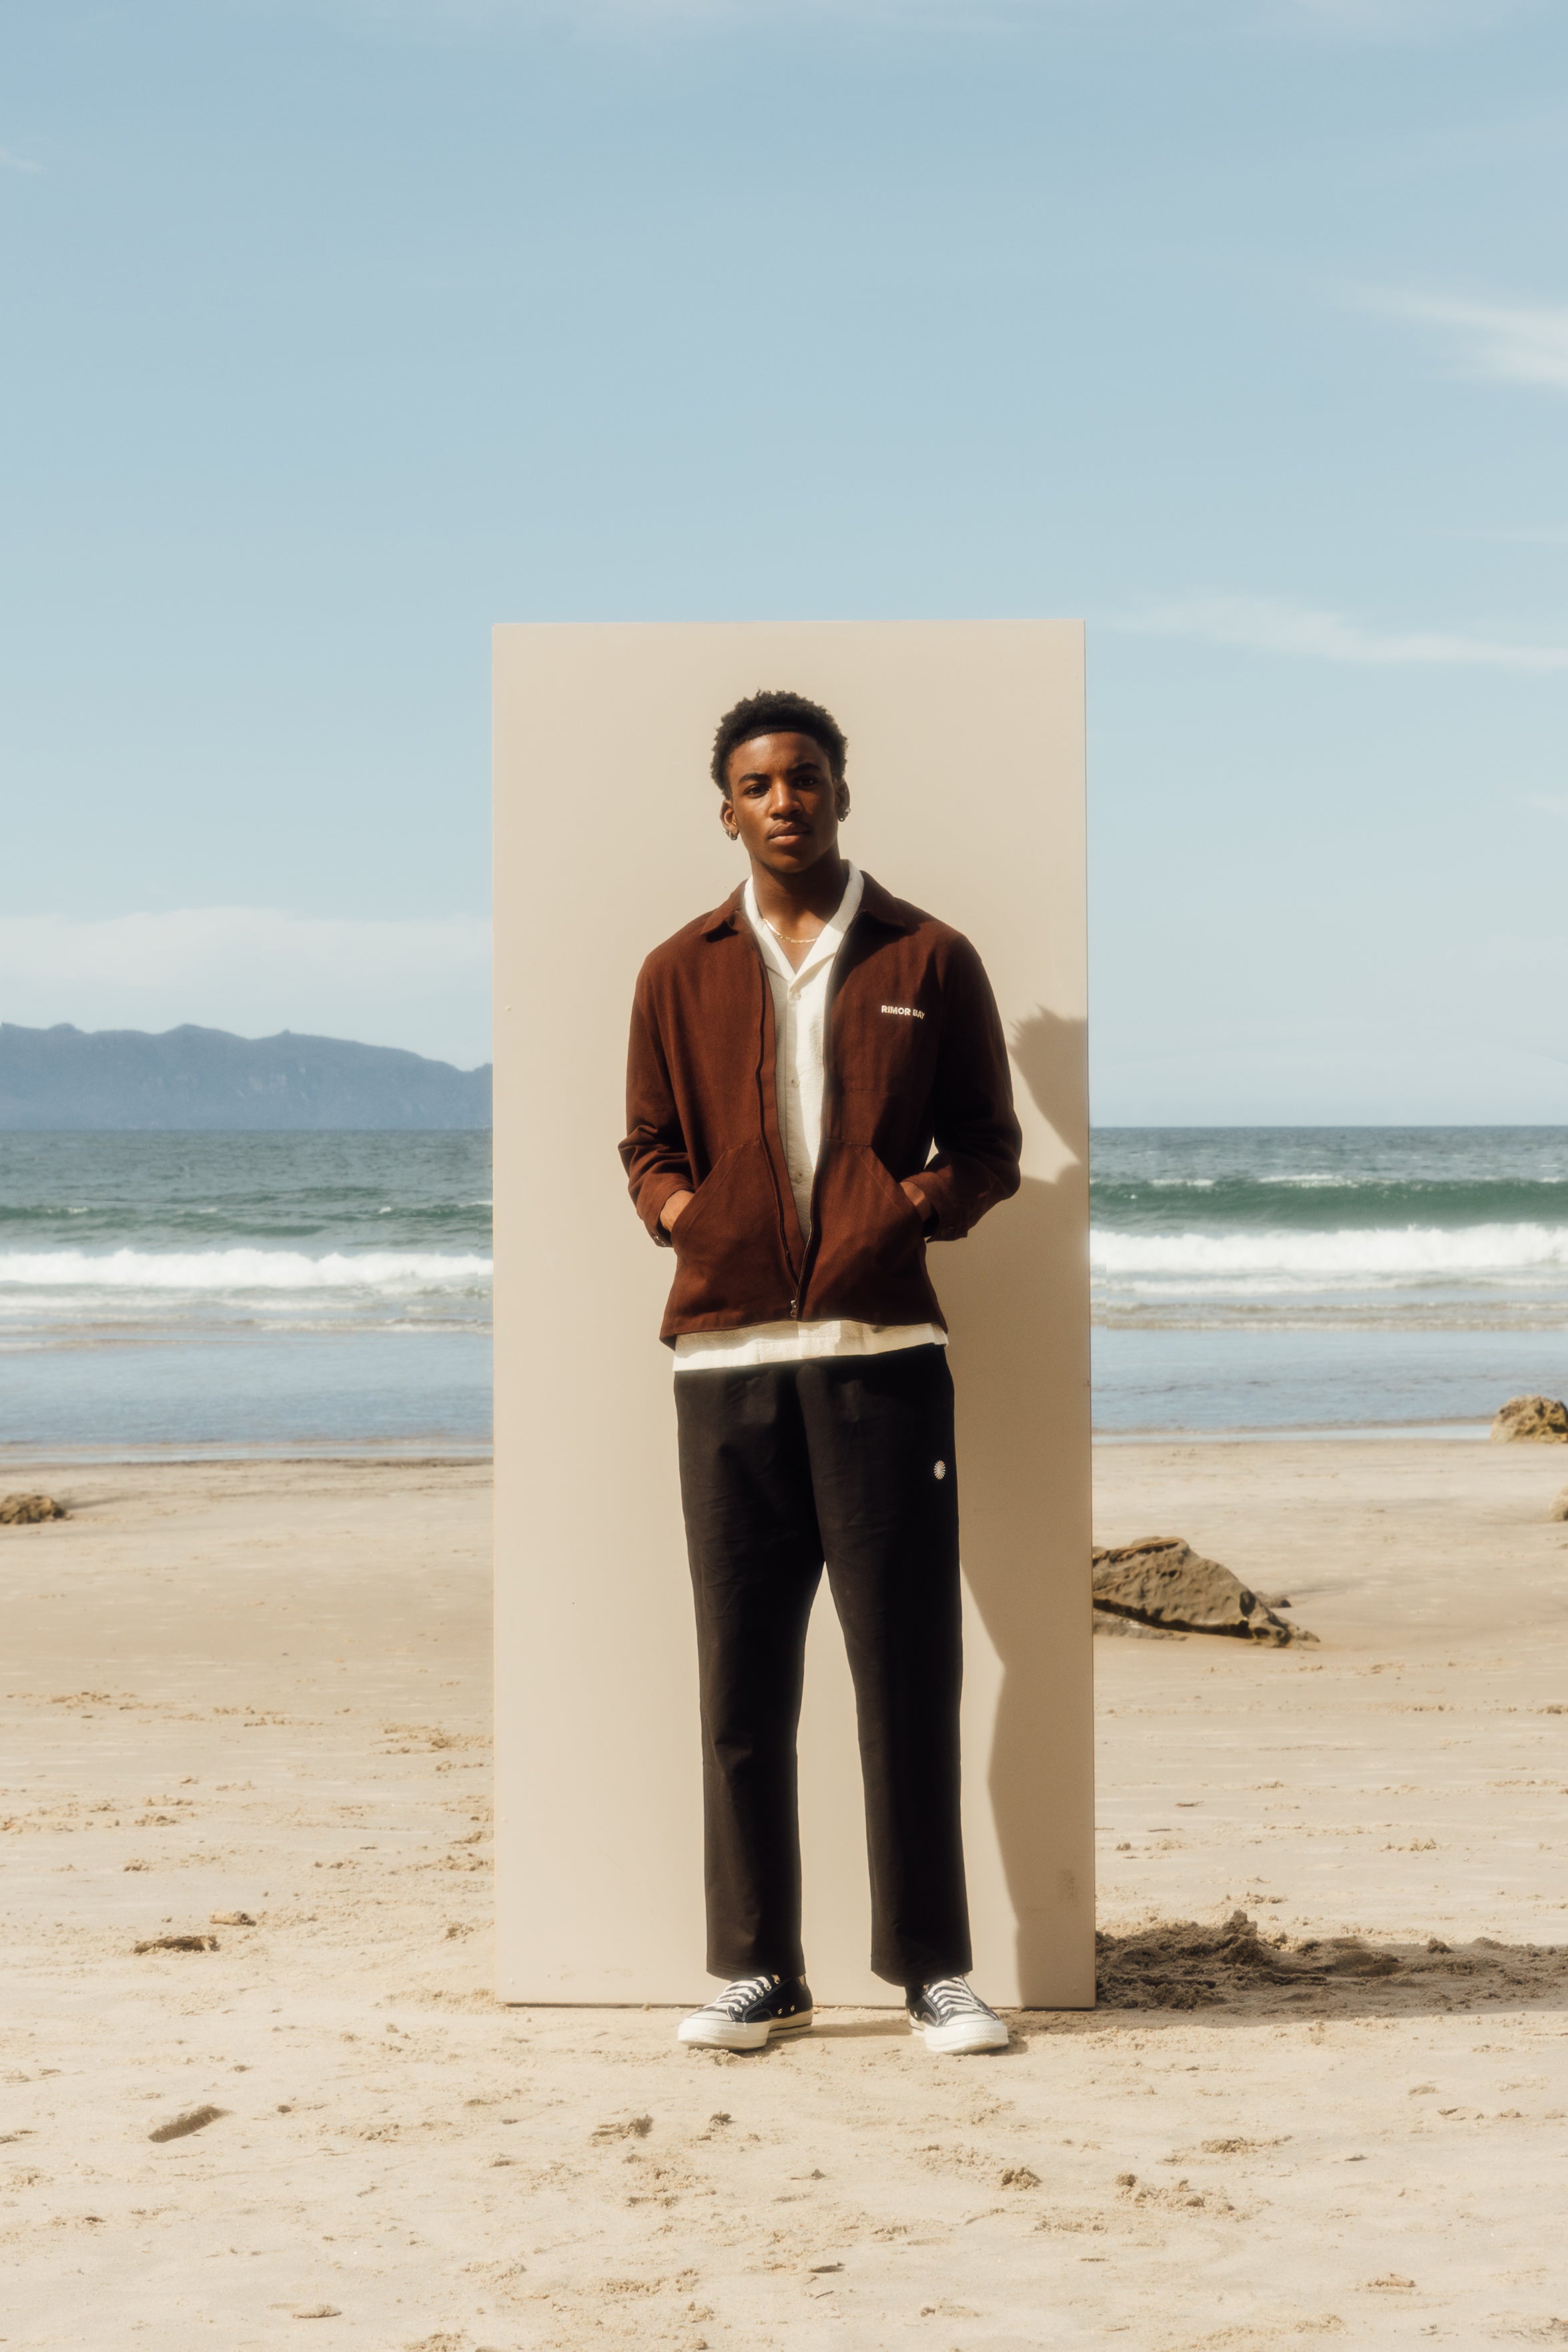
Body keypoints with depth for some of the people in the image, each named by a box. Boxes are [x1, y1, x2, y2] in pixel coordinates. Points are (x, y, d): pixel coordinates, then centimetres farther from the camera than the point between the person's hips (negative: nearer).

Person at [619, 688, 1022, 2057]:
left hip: (884, 1349, -1)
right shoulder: (682, 974, 13)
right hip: (726, 1353, 2)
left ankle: (933, 1966, 7)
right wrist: (675, 1205, -4)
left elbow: (992, 1143, 11)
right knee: (741, 1674, 2)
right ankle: (758, 1971, 10)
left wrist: (932, 1200, -9)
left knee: (909, 1663, -2)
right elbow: (647, 1146, 18)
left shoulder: (930, 962, 8)